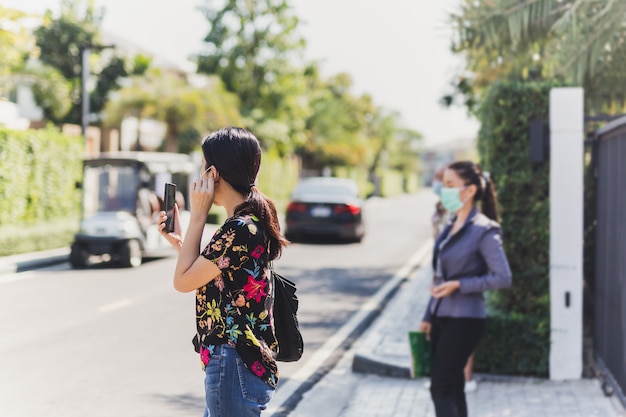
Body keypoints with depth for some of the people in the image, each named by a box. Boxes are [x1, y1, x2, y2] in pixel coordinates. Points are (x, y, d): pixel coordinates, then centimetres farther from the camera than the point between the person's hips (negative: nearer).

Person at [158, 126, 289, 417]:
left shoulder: (239, 230, -21)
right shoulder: (252, 223, 11)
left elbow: (183, 281, -14)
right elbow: (209, 285, 15)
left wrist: (198, 215, -10)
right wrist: (178, 241, 13)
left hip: (234, 367, -10)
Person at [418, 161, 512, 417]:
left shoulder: (484, 230, -14)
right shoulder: (451, 227, 10)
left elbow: (503, 278, -16)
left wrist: (458, 285, -19)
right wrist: (428, 317, 15)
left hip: (465, 321, -8)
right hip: (442, 318, 8)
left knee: (441, 389, -8)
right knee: (452, 389, 12)